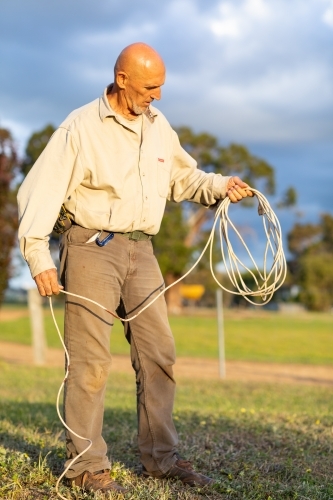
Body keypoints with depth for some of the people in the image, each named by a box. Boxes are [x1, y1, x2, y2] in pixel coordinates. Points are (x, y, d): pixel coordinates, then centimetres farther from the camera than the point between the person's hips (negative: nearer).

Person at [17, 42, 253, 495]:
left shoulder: (158, 126, 11)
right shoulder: (81, 127, -8)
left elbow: (184, 178, 24)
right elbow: (40, 192, -12)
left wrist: (220, 186, 5)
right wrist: (39, 257, -21)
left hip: (140, 250, 6)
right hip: (91, 247, -6)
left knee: (158, 352, 4)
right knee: (90, 360, -5)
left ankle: (160, 457, 15)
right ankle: (87, 465, 5)